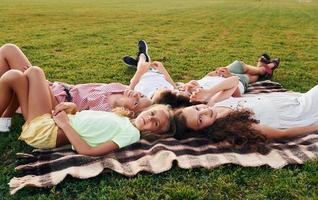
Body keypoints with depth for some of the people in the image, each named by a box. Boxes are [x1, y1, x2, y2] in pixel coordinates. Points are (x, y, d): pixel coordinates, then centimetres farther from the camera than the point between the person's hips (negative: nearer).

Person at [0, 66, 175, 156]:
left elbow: (87, 151, -25)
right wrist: (72, 107, -5)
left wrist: (64, 123, -19)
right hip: (56, 120, 8)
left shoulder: (131, 134, -17)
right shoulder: (124, 118, 8)